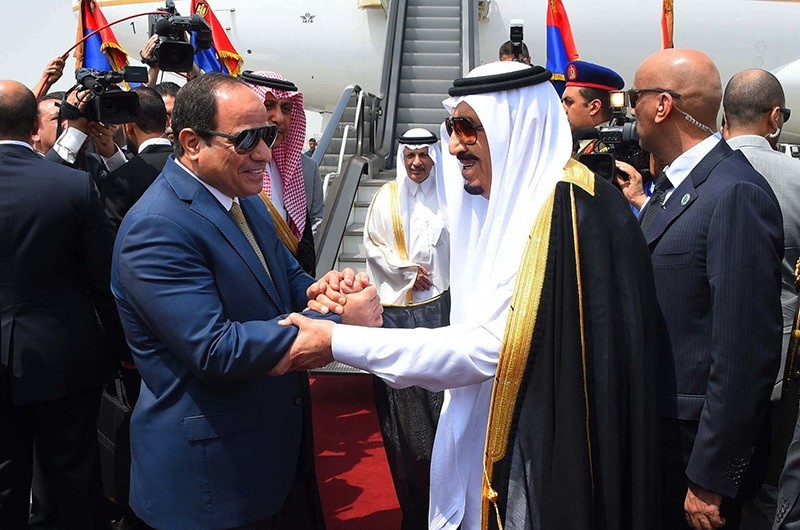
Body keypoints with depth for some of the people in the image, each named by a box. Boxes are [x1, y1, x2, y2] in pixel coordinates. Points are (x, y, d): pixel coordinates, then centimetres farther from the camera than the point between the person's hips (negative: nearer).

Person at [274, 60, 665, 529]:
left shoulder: (568, 211, -20)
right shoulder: (510, 206, 7)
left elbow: (489, 347, -24)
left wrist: (337, 343, -20)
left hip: (542, 459, -7)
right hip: (491, 441, 8)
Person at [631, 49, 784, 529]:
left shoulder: (736, 195, -22)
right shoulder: (671, 185, 8)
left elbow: (746, 351, -25)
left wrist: (710, 480, -21)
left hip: (697, 441, -8)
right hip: (653, 427, 8)